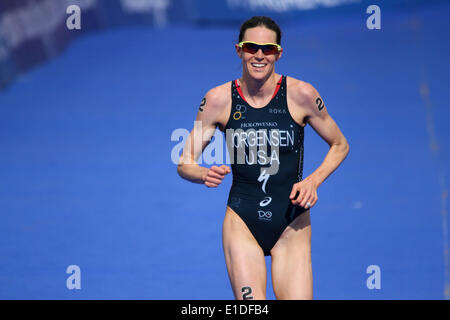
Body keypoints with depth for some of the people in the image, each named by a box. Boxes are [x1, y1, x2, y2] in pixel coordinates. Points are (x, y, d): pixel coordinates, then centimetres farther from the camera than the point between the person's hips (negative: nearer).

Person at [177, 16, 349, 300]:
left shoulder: (301, 95, -6)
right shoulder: (219, 100, -3)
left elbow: (340, 145, 8)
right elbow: (185, 164, 3)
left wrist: (313, 180, -10)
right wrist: (205, 175, -20)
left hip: (291, 226, 0)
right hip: (242, 223, 0)